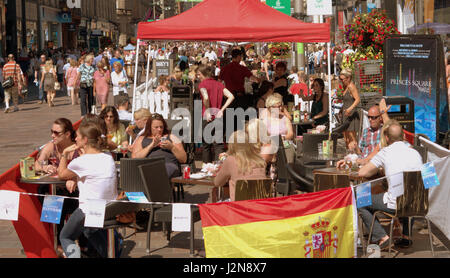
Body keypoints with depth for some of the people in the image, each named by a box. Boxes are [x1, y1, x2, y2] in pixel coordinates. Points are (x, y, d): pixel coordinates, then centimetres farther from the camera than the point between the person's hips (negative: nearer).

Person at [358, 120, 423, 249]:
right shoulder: (415, 153, 8)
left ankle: (382, 238, 4)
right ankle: (406, 236, 32)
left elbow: (362, 173, -3)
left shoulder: (385, 152, -4)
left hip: (395, 204, -5)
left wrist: (377, 170, 19)